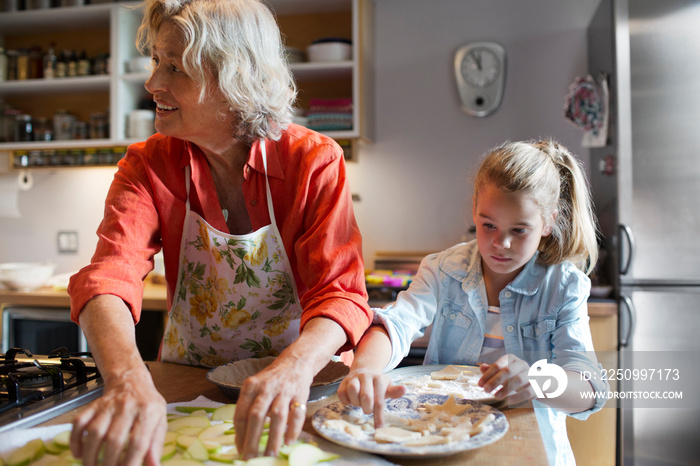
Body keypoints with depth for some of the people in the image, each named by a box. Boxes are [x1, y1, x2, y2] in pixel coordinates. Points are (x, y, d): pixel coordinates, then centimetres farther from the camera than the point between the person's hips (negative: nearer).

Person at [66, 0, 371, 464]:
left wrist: (295, 367, -40)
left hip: (290, 383, 0)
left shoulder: (315, 160, -13)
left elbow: (340, 292, -20)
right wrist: (130, 383, -41)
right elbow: (109, 277, -21)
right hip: (185, 386, 1)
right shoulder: (149, 165, -7)